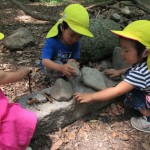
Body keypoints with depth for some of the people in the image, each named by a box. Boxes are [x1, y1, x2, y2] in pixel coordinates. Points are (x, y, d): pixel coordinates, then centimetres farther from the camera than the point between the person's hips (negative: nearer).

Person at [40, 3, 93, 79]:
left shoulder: (76, 43, -19)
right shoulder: (52, 41, -34)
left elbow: (74, 59, -17)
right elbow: (45, 61, -45)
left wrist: (72, 62, -45)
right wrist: (61, 68, -64)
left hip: (65, 66, 6)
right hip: (49, 67, -6)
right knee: (58, 63, -36)